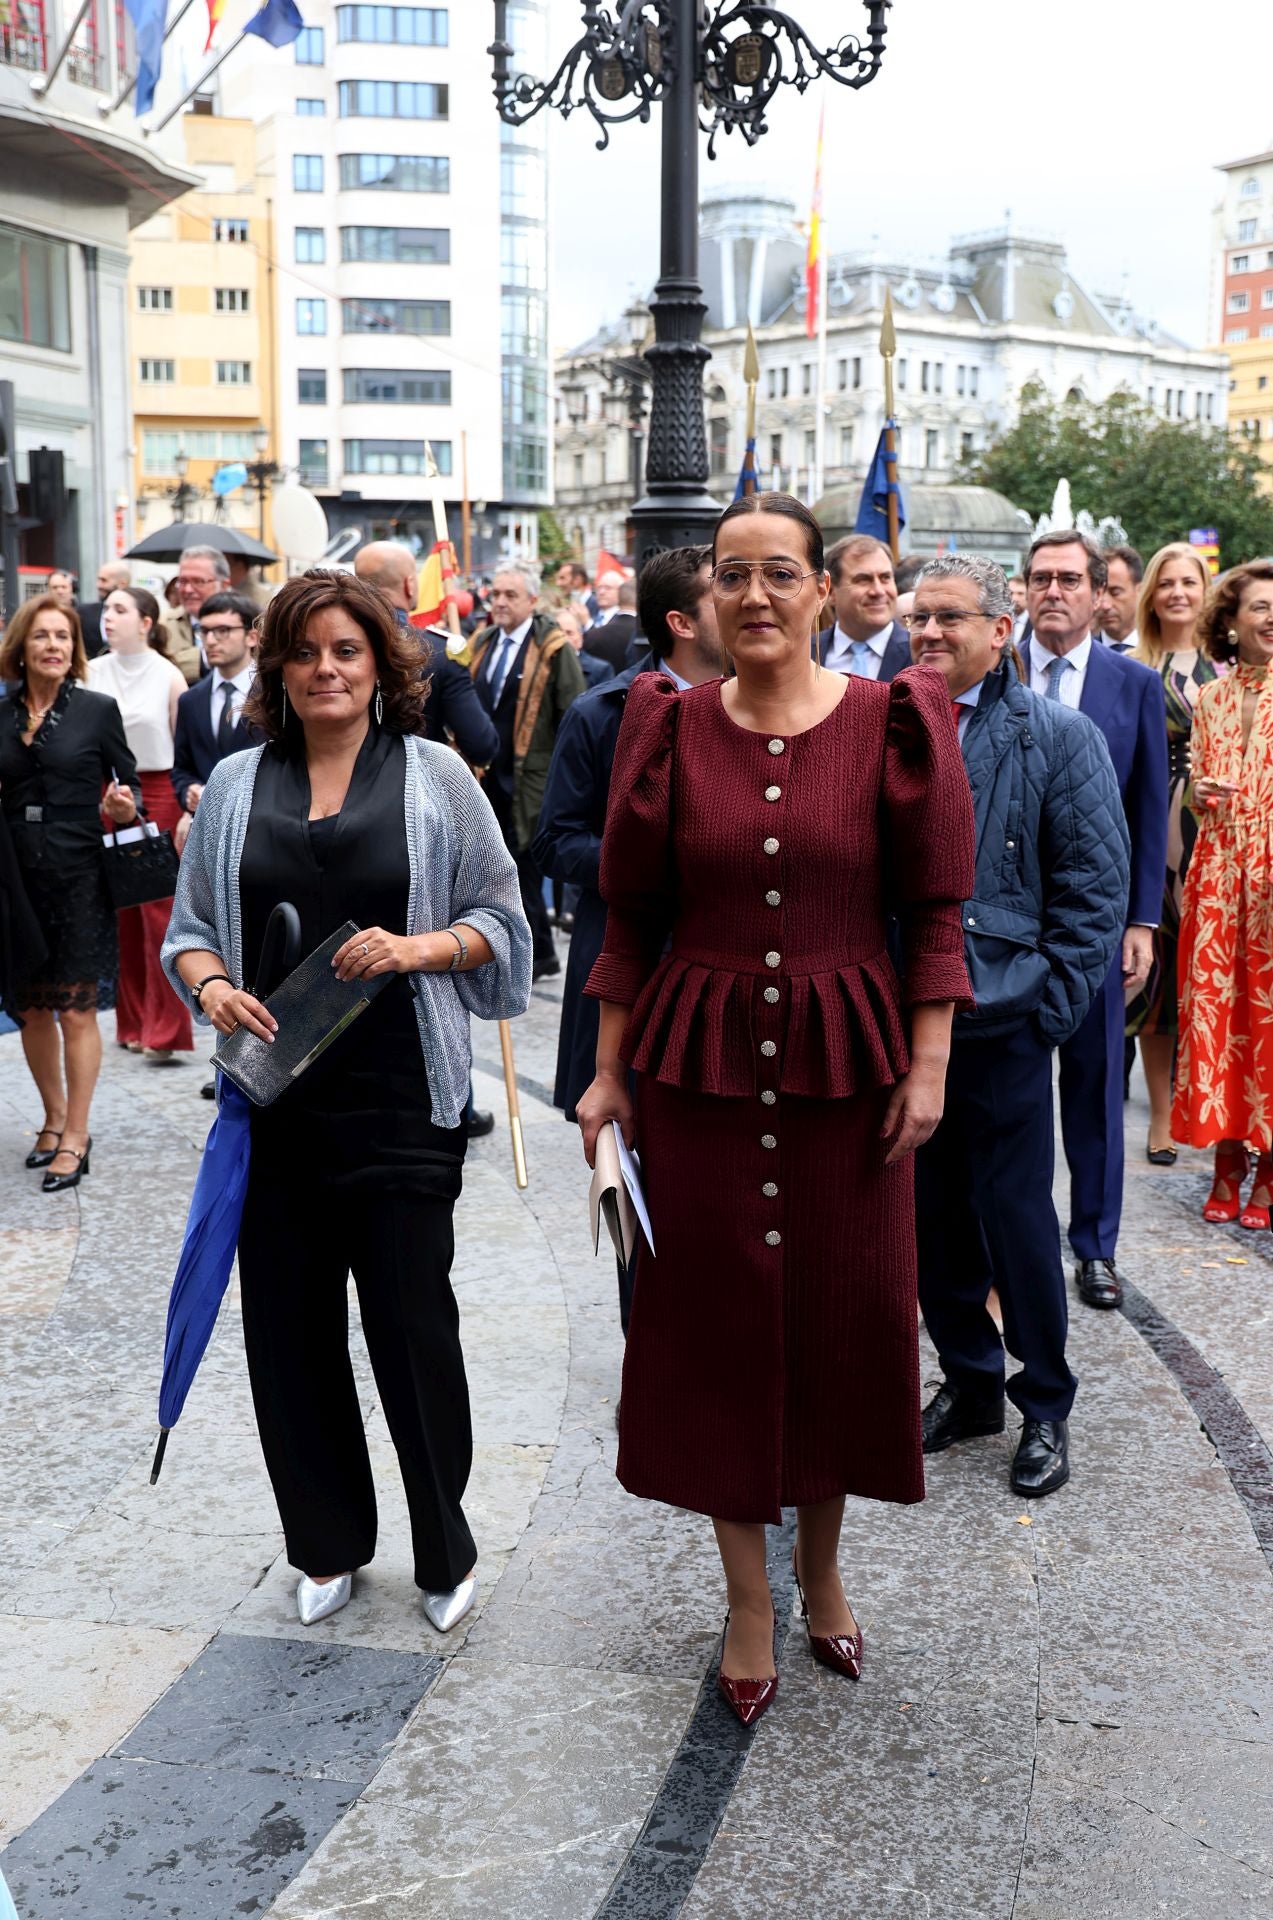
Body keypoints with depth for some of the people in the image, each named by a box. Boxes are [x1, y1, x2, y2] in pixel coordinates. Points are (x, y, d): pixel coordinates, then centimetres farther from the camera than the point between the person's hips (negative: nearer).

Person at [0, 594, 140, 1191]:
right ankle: (54, 1118, 28)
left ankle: (75, 1136, 8)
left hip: (79, 877, -3)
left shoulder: (97, 710, -1)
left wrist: (124, 808, -18)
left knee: (77, 1009, -1)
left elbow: (128, 783, 3)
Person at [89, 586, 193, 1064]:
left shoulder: (168, 676, -3)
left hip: (157, 794, -3)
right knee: (121, 912, 8)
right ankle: (134, 1023, 18)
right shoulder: (92, 672, 3)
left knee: (159, 909, -4)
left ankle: (165, 1030, 1)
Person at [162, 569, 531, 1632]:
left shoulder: (435, 775, 3)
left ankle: (447, 1549, 24)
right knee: (290, 1328, 8)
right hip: (275, 1099, 3)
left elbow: (498, 918, 5)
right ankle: (330, 1546, 29)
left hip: (402, 1102, -3)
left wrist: (416, 950, -13)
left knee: (413, 1324, 2)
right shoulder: (236, 783, 10)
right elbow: (191, 927, 13)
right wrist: (210, 986, -8)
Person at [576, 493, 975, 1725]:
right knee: (716, 1315, 7)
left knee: (843, 1313, 10)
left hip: (845, 1058, 0)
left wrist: (929, 1066, -7)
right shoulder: (673, 727, 1)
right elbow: (632, 916, 3)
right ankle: (748, 1596, 26)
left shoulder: (889, 724, -3)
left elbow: (934, 908, -2)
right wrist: (608, 1072, 0)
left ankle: (820, 1563, 35)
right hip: (698, 1058, 1)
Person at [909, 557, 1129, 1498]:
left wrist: (1047, 1008, -9)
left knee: (1017, 1217, 3)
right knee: (930, 1215, 13)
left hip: (998, 1023, -4)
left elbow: (1096, 889, -4)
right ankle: (969, 1384, 31)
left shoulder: (1061, 737, -3)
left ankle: (1046, 1408, 22)